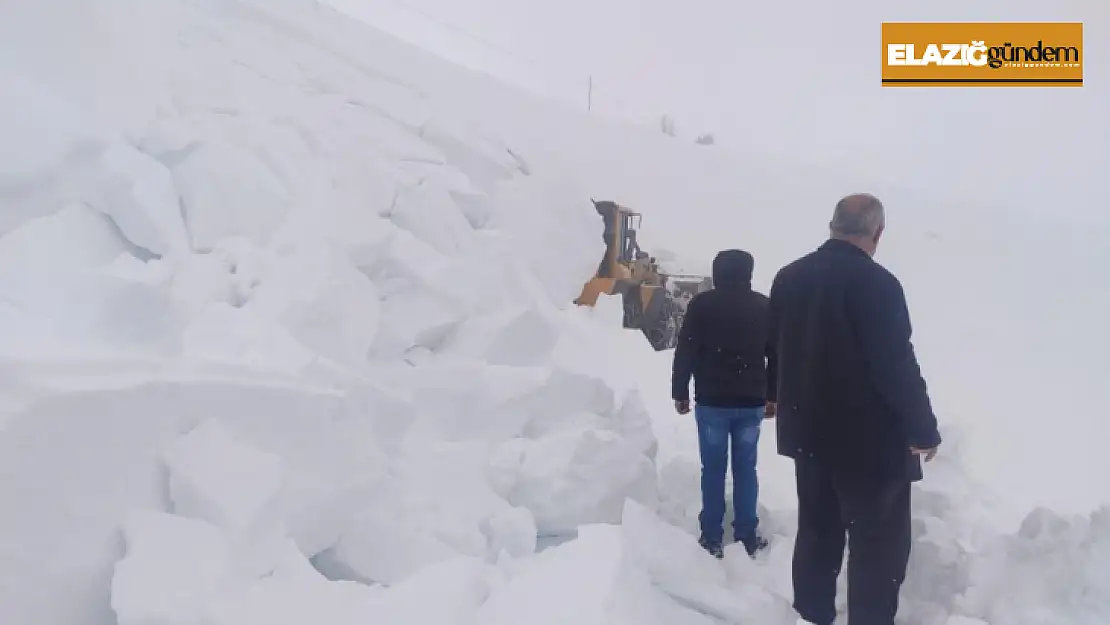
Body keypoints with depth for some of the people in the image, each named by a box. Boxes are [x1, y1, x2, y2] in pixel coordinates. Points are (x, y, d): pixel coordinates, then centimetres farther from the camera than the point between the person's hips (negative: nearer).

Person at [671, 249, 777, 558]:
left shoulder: (701, 303, -5)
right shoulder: (764, 306, 4)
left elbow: (685, 352, -6)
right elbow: (777, 356, 8)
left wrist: (680, 392, 3)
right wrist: (772, 396, 16)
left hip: (711, 401, -2)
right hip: (751, 402, 2)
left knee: (713, 470, 5)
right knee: (746, 469, 10)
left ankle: (712, 539, 9)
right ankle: (747, 538, 15)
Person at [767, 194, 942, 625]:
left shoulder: (788, 277, 4)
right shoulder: (877, 283, -19)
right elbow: (897, 365, -20)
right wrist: (924, 428, -8)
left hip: (808, 430, 8)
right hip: (869, 437, -7)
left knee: (817, 533, 18)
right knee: (879, 545, 5)